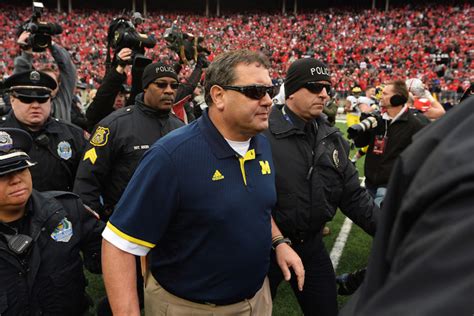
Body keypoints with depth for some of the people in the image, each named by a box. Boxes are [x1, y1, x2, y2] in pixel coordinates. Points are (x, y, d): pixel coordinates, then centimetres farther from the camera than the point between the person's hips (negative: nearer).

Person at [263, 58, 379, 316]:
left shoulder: (332, 139, 3)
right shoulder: (263, 133, -18)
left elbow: (353, 196, 4)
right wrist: (279, 242, -23)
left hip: (312, 244, 5)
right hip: (267, 244, -5)